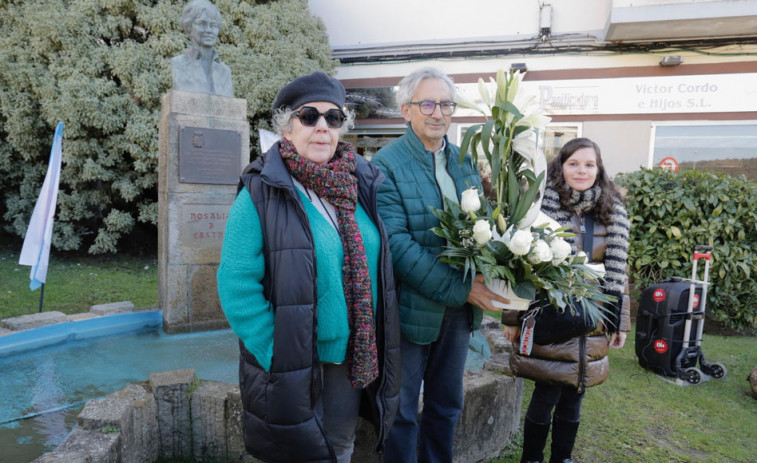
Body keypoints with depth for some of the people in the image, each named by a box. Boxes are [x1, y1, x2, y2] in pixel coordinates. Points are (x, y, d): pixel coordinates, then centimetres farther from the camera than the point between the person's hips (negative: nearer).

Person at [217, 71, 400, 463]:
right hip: (292, 369, -5)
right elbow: (237, 287, -16)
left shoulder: (361, 185, 3)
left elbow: (376, 267, 9)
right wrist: (276, 357, -19)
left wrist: (371, 353, 5)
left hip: (352, 364, 5)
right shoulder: (262, 194, -13)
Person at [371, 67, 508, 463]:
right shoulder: (386, 164, -12)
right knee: (403, 412, 12)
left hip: (459, 309, 6)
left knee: (447, 407, 21)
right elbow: (395, 243, -21)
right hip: (412, 308, -6)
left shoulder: (465, 161, 7)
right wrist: (459, 290, -23)